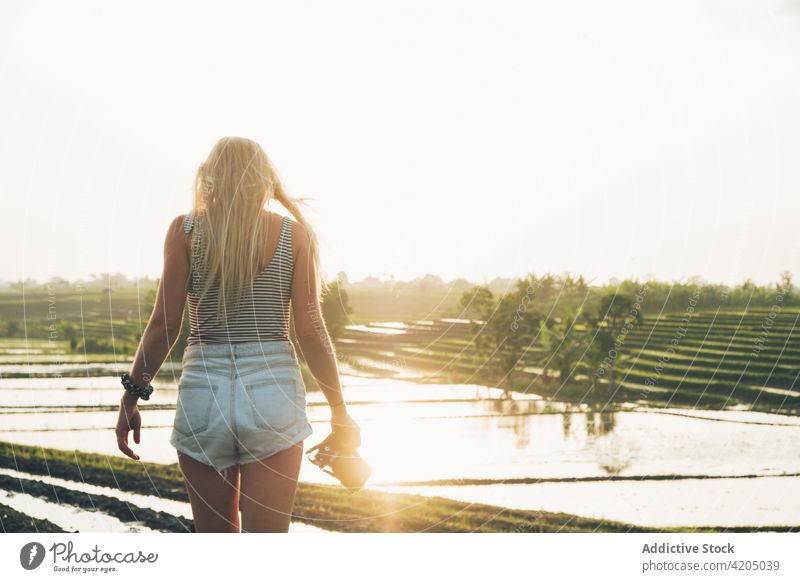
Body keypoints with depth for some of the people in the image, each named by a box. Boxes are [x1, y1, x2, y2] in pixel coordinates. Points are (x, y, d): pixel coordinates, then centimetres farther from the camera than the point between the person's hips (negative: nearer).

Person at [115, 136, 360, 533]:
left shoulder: (185, 230, 1)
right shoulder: (294, 235, 2)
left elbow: (164, 324, -3)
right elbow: (310, 331, -2)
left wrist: (131, 396, 7)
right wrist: (340, 411, 6)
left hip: (203, 393, 0)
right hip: (273, 393, 0)